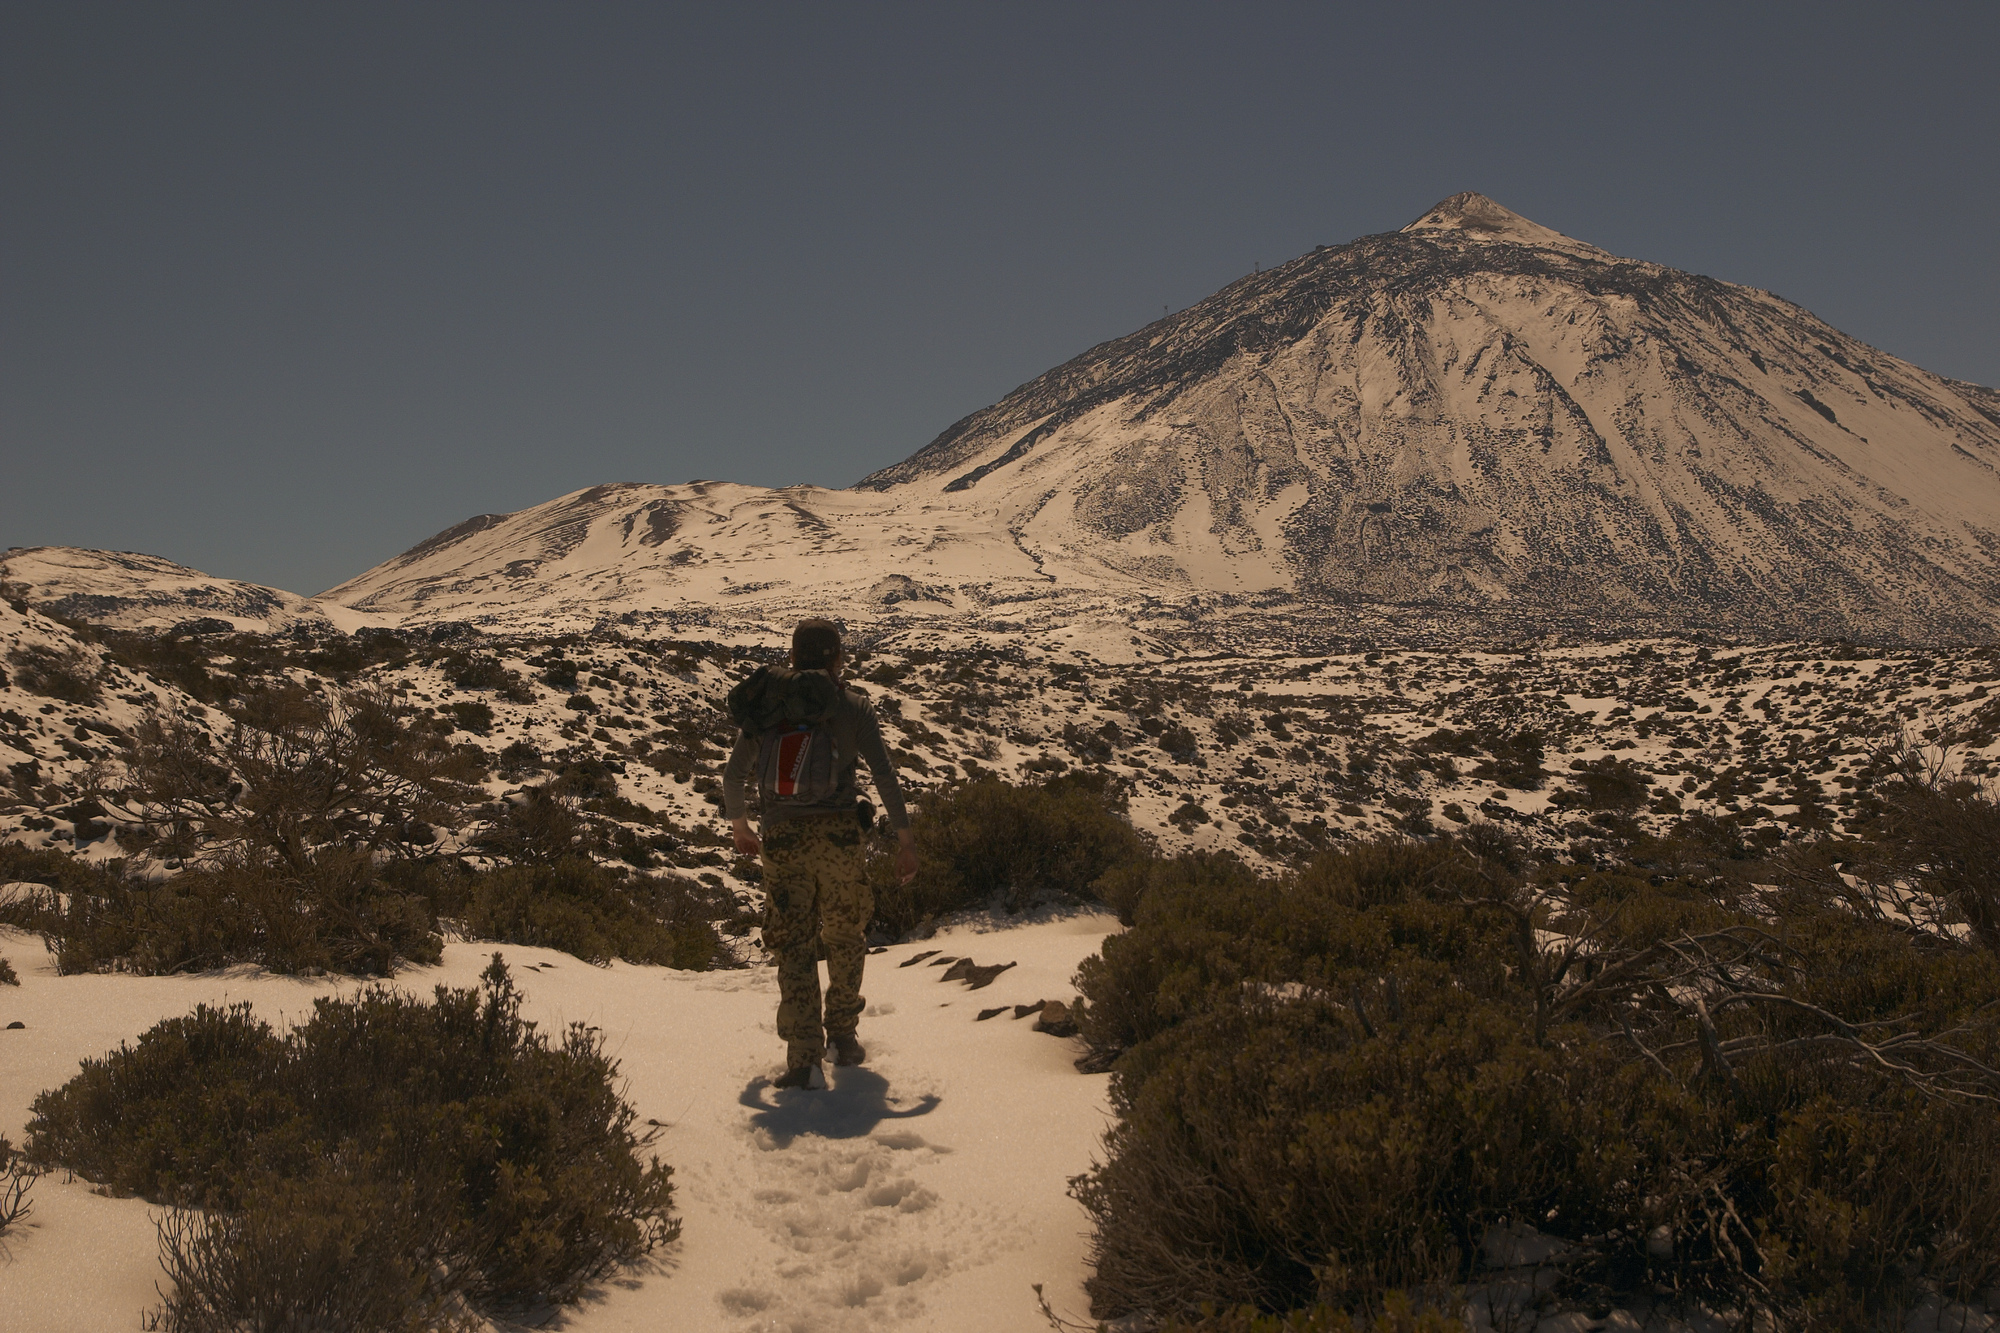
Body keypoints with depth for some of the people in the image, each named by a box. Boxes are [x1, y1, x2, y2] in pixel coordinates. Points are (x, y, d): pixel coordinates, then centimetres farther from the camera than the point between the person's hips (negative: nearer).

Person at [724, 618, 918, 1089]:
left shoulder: (766, 702, 7)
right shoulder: (852, 705, 1)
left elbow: (734, 775, 8)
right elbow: (884, 775, -6)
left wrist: (739, 827, 25)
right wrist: (905, 839, -2)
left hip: (782, 837, 1)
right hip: (838, 835, -1)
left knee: (794, 945, 4)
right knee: (845, 937, 19)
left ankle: (804, 1057, -5)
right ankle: (843, 1037, 29)